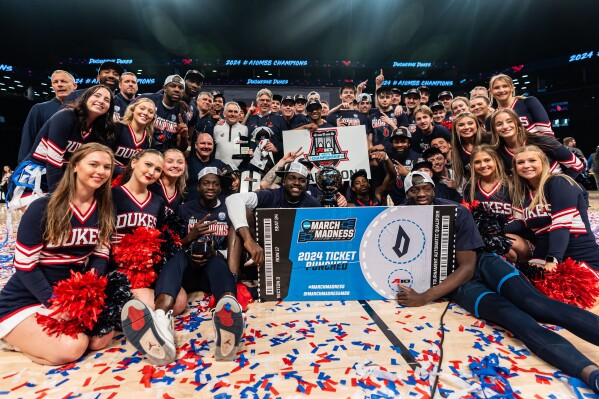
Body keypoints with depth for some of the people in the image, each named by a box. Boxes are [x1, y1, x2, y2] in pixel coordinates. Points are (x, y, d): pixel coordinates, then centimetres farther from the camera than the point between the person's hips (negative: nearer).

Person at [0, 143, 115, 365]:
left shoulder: (103, 211, 1)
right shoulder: (42, 208, -15)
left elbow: (100, 255, -1)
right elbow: (25, 266, -15)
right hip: (24, 300, -5)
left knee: (102, 337, -13)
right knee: (70, 348, -24)